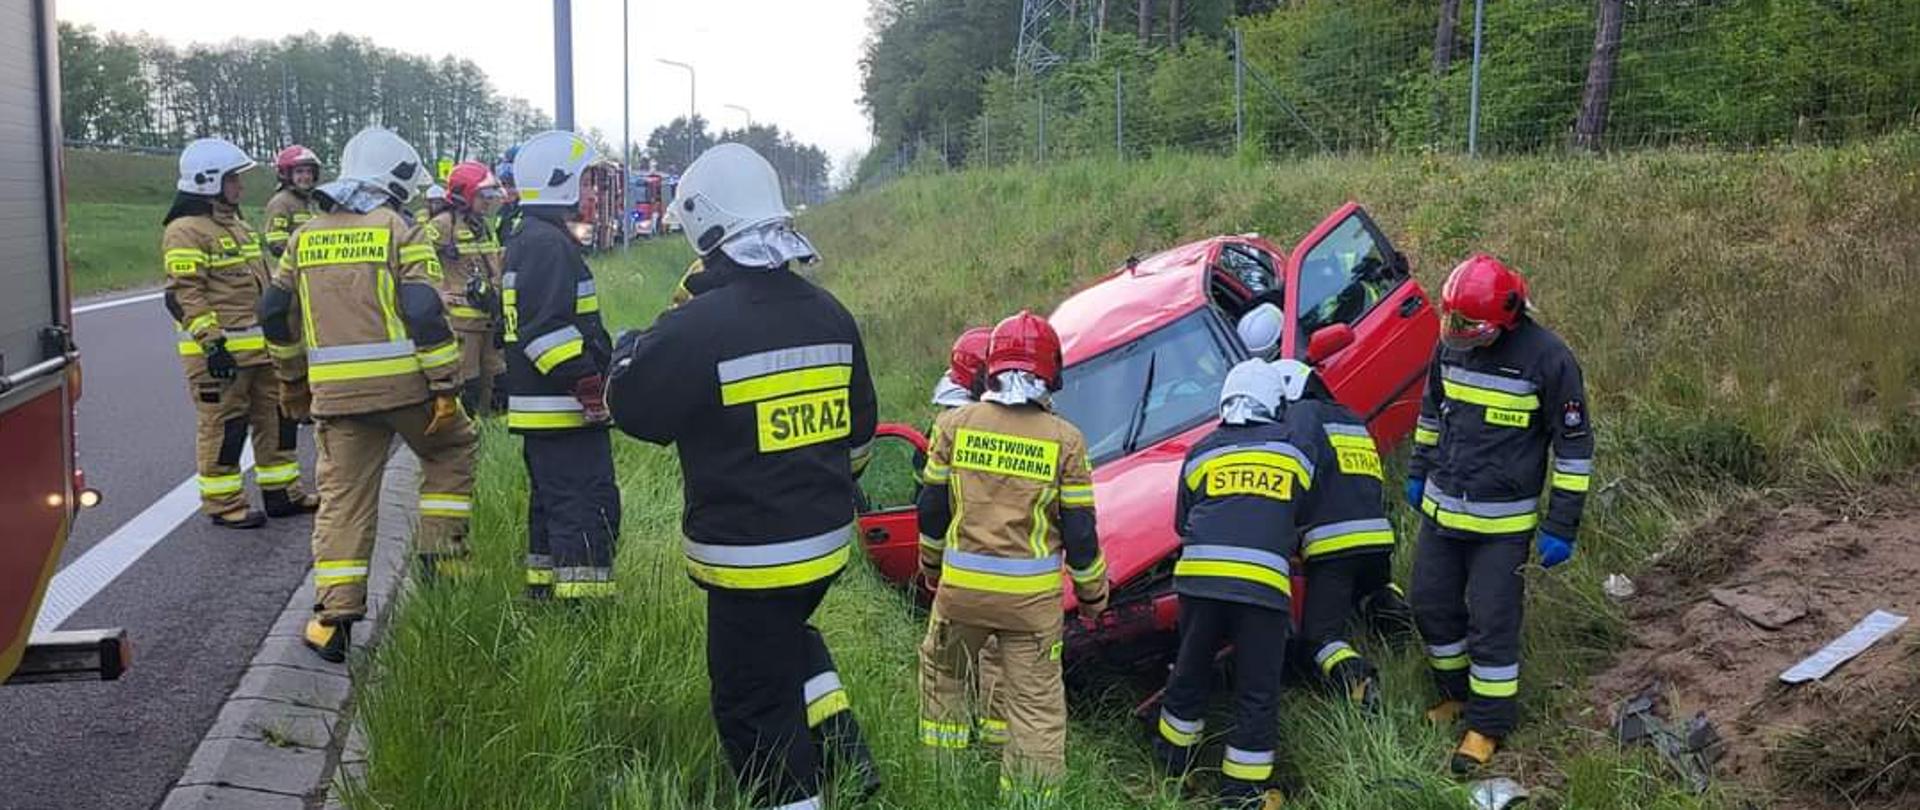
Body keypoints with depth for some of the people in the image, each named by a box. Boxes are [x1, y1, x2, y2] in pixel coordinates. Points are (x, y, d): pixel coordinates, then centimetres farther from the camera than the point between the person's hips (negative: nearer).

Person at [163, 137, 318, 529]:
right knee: (223, 424, -2)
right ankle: (222, 503, 8)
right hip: (221, 350, -9)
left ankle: (281, 492, 22)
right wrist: (211, 342, -23)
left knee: (278, 415, 12)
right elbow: (184, 294, -18)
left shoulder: (236, 225, 19)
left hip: (261, 347, 9)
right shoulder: (187, 231, -12)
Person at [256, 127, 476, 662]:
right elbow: (426, 313, -12)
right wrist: (445, 385, -10)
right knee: (451, 450, 22)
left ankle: (334, 617, 4)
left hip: (334, 392, 4)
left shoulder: (304, 238, 14)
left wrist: (293, 379, 31)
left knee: (342, 496, 6)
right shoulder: (398, 231, -3)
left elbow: (276, 313, 19)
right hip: (403, 381, -4)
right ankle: (439, 549, 13)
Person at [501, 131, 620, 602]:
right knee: (589, 504, -10)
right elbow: (548, 327, -25)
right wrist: (588, 384, -22)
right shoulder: (549, 244, -16)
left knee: (551, 500, 18)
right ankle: (581, 599, -9)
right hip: (562, 407, -11)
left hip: (540, 407, 11)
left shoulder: (525, 240, 18)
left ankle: (543, 589, 27)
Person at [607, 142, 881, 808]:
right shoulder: (830, 314, 1)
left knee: (757, 713, 7)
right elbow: (859, 430, 12)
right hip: (827, 541, 7)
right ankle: (840, 747, 29)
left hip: (747, 555, -7)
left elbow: (631, 408, -5)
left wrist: (633, 346, 15)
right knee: (789, 635, 34)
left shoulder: (694, 328, -21)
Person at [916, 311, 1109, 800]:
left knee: (942, 669, 25)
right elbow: (1079, 529, -3)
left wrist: (932, 563, 22)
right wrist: (1093, 593, 11)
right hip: (1033, 594, -2)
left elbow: (932, 507, 5)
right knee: (1037, 700, 7)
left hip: (961, 584, 2)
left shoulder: (955, 425, -2)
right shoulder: (1065, 440, -6)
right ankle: (1033, 794, 11)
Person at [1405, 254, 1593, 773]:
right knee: (1432, 607, 13)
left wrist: (1561, 526, -10)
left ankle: (1487, 725, 16)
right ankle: (1457, 693, 36)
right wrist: (1419, 472, 22)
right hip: (1441, 508, 6)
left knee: (1491, 623, -1)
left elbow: (1575, 444, -10)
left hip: (1502, 523, -5)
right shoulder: (1451, 345, -2)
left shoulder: (1547, 358, -17)